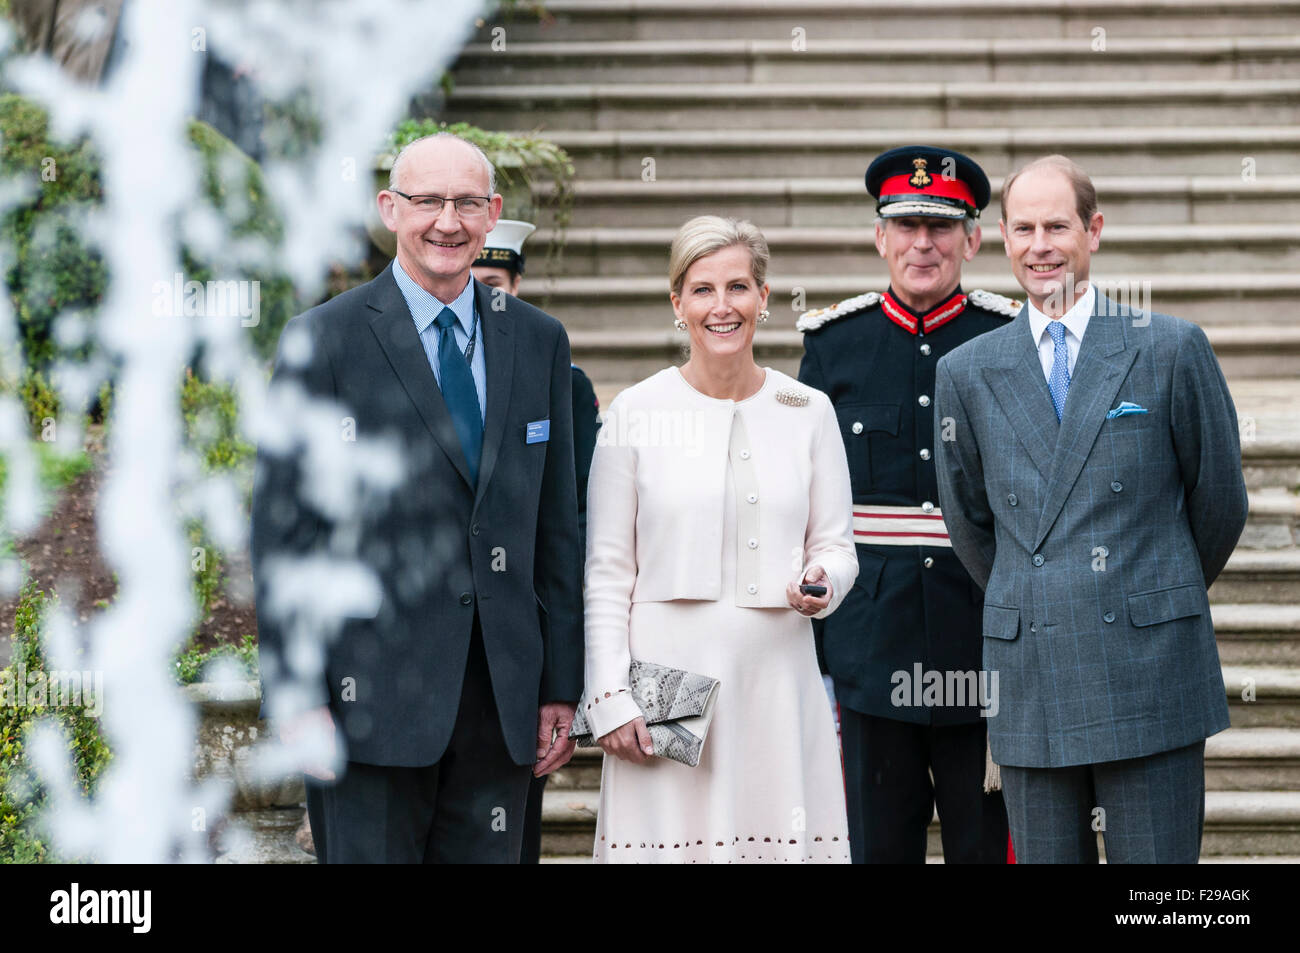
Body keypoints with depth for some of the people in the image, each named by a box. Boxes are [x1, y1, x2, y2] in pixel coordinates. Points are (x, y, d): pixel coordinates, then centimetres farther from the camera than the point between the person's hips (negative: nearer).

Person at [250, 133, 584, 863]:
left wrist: (563, 687, 9)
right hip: (371, 698, -4)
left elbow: (558, 525, 13)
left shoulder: (540, 342, 12)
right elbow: (283, 530, -4)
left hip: (502, 705, 4)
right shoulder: (322, 340, -1)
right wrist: (294, 696, -10)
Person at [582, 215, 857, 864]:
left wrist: (821, 583, -10)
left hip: (777, 681, 2)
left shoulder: (808, 411, 8)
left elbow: (836, 546, 13)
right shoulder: (635, 412, 2)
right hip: (667, 678, -2)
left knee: (779, 837, -3)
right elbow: (607, 570, 3)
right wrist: (609, 698, -4)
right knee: (667, 837, -5)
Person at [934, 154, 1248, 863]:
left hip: (1150, 669, -2)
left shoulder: (1173, 349, 1)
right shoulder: (967, 373, 8)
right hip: (1029, 685, 2)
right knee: (1045, 857, 5)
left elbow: (1219, 500, 10)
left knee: (1157, 875, -2)